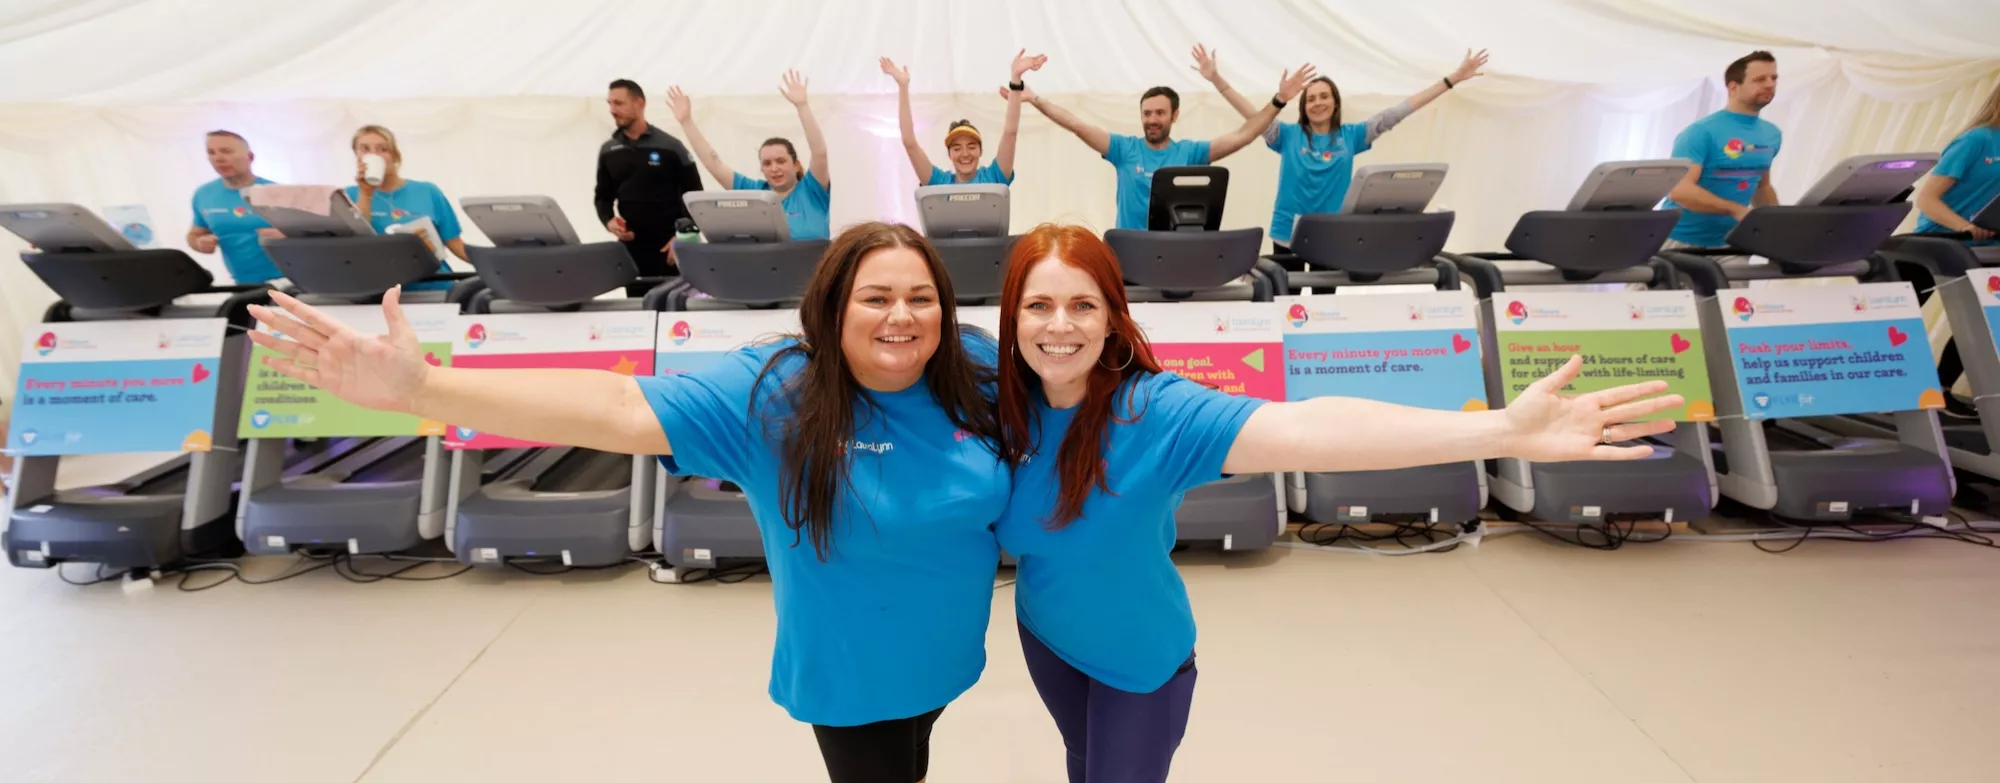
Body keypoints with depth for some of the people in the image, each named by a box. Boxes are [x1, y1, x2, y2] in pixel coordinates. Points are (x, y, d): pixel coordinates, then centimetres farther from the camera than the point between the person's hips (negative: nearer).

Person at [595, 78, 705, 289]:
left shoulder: (670, 147, -3)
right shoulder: (607, 151, 9)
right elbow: (603, 197, 15)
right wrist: (609, 222, -7)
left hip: (670, 246, -3)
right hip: (631, 246, 3)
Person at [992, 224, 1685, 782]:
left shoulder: (1154, 410, -34)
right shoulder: (1005, 402, -18)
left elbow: (1298, 431, -46)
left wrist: (1502, 430, -53)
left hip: (1139, 657, -3)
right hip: (1045, 637, 4)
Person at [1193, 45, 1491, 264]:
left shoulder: (1350, 135, 5)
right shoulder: (1289, 135, 1)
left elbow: (1396, 113, 5)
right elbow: (1252, 114, -8)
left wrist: (1452, 79, 4)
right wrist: (1217, 79, -19)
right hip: (1289, 235, -2)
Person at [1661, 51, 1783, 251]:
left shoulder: (1772, 135, 10)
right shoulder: (1702, 132, -13)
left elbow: (1762, 187, 22)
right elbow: (1680, 190, -23)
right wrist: (1736, 210, -28)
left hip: (1729, 244, 7)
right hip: (1681, 242, -6)